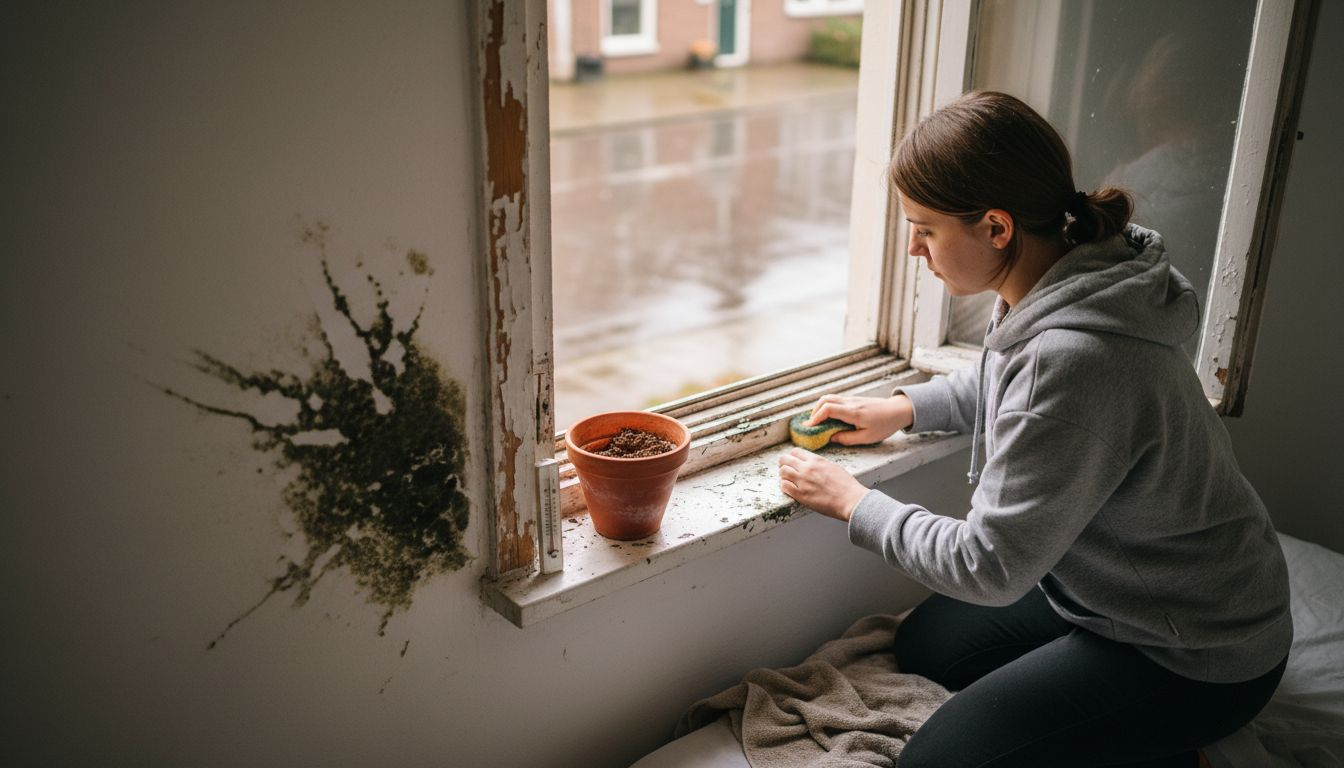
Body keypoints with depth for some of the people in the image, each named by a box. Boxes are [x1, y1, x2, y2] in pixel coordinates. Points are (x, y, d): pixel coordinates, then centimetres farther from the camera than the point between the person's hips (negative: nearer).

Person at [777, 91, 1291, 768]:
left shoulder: (1073, 358, -36)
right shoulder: (1057, 287, -7)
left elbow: (990, 566, -28)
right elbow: (1002, 383, 19)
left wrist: (854, 503, -15)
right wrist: (904, 406, 7)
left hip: (1196, 656, -9)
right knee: (923, 643, 19)